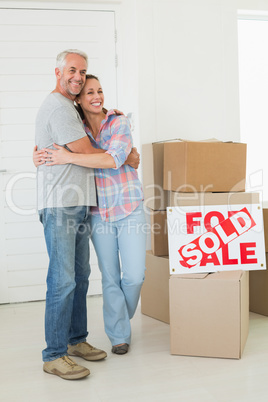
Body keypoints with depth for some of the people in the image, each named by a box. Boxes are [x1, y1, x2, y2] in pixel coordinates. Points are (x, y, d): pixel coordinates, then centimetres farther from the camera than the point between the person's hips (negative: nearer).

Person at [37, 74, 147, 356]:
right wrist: (39, 156, -10)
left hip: (129, 209, -2)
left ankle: (121, 319, 31)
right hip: (99, 214, 2)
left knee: (134, 275, -1)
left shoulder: (119, 123, -5)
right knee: (110, 277, 5)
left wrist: (68, 158, -27)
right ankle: (119, 335, 23)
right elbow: (47, 150, 16)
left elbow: (114, 159, -22)